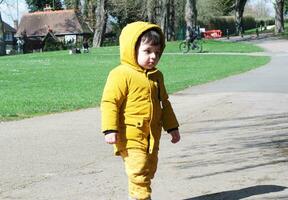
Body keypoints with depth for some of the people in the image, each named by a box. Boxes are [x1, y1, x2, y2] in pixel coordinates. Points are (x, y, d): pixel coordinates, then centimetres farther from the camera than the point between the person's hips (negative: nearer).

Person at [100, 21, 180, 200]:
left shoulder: (156, 76, 12)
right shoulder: (121, 74, -12)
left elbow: (164, 103, 22)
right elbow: (109, 102, -14)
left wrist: (172, 127, 22)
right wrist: (110, 130, -20)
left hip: (152, 136, 8)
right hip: (130, 136, -8)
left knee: (149, 171, 15)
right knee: (138, 171, -11)